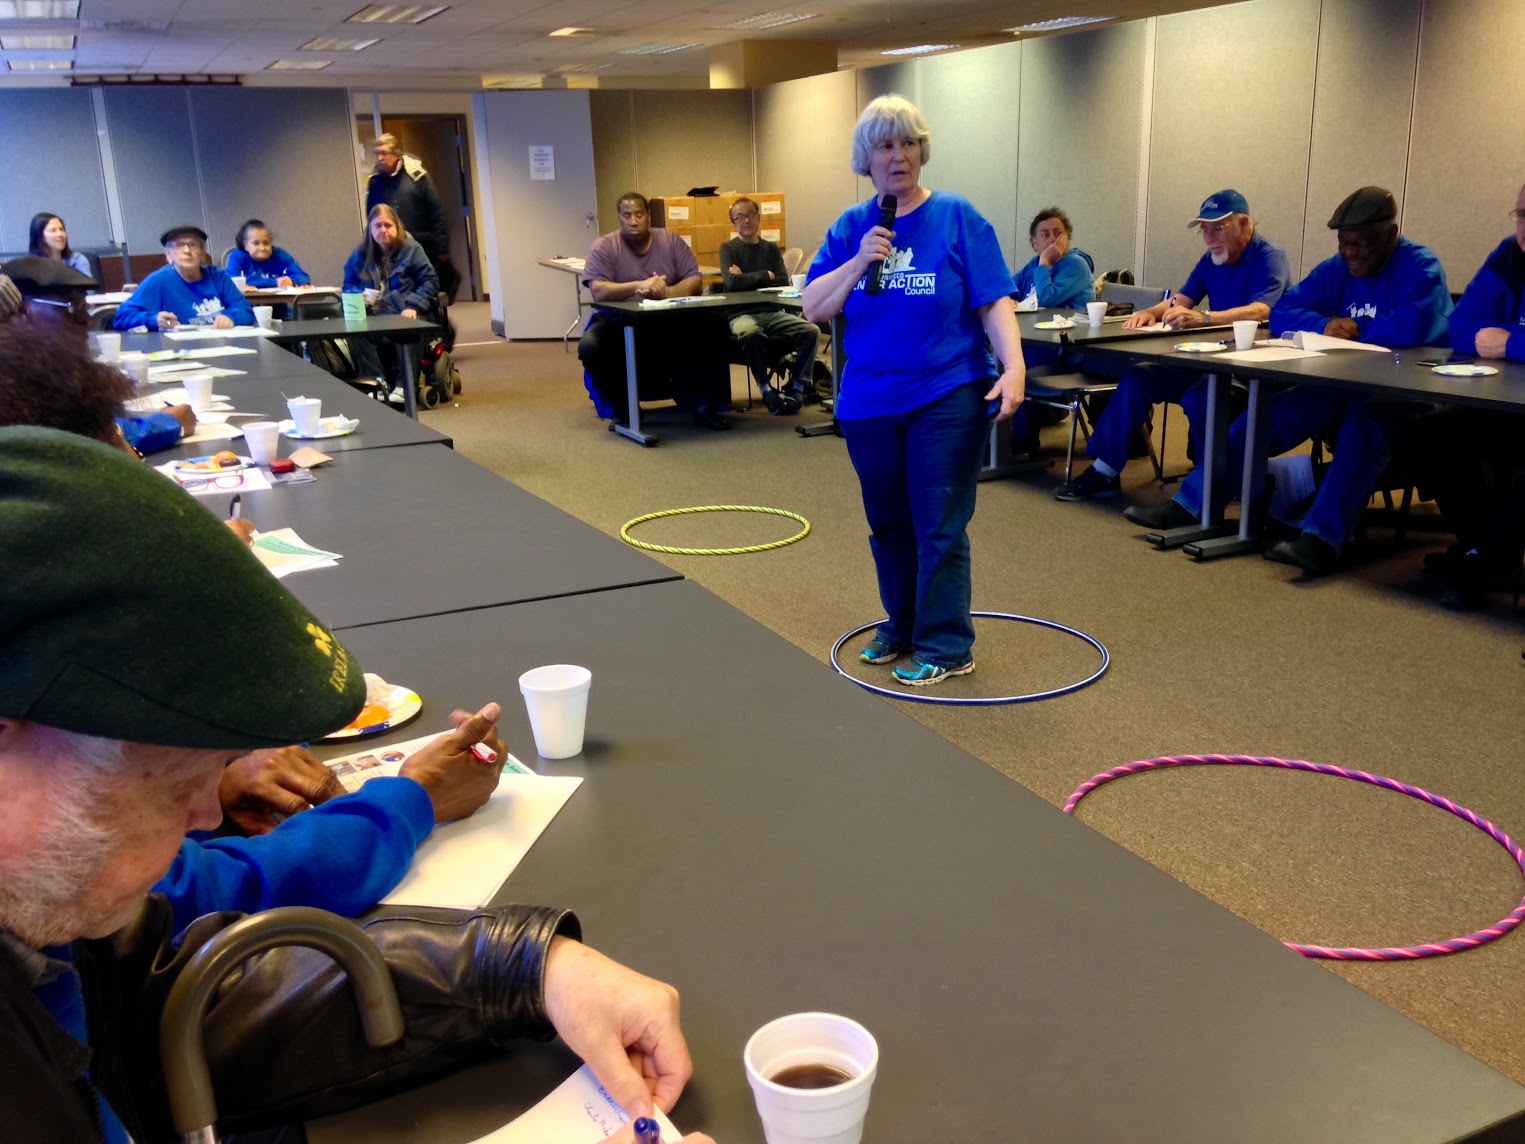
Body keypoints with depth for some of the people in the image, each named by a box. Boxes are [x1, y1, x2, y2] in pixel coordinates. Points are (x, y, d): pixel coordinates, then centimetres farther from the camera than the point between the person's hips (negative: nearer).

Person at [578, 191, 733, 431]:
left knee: (711, 328, -22)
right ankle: (622, 409, -6)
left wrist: (667, 292, -25)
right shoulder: (604, 247, -2)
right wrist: (639, 285, -31)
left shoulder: (671, 241, 6)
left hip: (669, 323, 2)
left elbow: (695, 281, -3)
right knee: (591, 346, -32)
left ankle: (700, 403, -7)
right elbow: (598, 291, -16)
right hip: (620, 324, -2)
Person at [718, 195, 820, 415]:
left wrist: (747, 279, -4)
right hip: (742, 315, -4)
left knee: (811, 331, -21)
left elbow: (784, 284, 3)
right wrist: (766, 276, -2)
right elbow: (731, 282, -10)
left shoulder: (771, 248, 17)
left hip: (773, 313, 4)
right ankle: (765, 389, -22)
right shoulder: (728, 248, 7)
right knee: (751, 334, -39)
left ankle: (796, 387, -12)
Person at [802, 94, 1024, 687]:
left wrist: (1013, 368, -23)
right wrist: (860, 262, -15)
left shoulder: (957, 218, -4)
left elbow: (995, 302, -8)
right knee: (888, 524, 15)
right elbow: (814, 308, 0)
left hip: (948, 398, -4)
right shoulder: (850, 227, 6)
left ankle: (945, 647, 10)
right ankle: (902, 627, 32)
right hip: (869, 402, 4)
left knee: (940, 525, -1)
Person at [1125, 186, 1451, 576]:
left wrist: (1351, 328, -11)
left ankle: (1322, 537, -53)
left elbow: (1412, 328, -28)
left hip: (1408, 395, -6)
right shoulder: (1336, 269, 10)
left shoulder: (1420, 268, -9)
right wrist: (1325, 325, -15)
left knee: (1364, 419, -39)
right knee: (1273, 411, -16)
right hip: (1343, 388, 6)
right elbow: (1281, 314, 6)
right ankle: (1189, 504, -19)